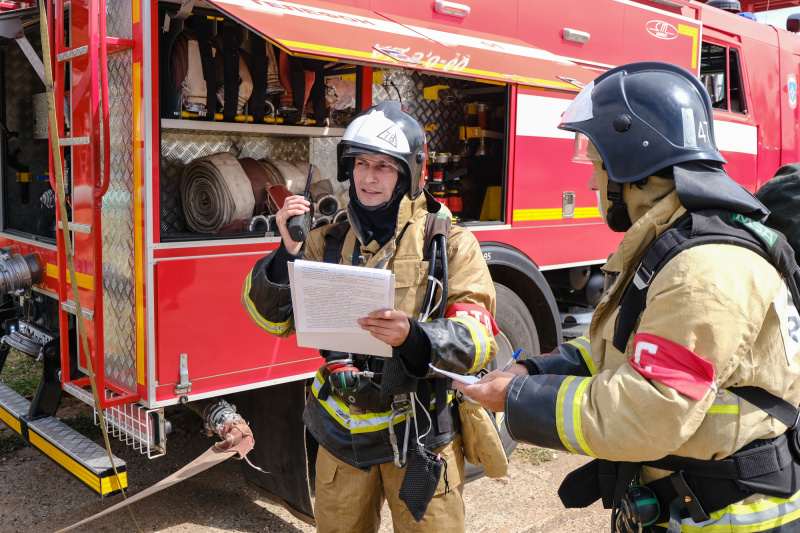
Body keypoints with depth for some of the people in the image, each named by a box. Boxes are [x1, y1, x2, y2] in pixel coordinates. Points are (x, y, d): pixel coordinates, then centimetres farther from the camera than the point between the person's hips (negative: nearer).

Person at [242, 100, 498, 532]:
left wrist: (413, 337, -36)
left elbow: (477, 338, -17)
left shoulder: (449, 243, -8)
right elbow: (272, 318, -1)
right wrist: (289, 251, -19)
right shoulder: (330, 238, 2)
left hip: (419, 433, -3)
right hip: (342, 432, 3)